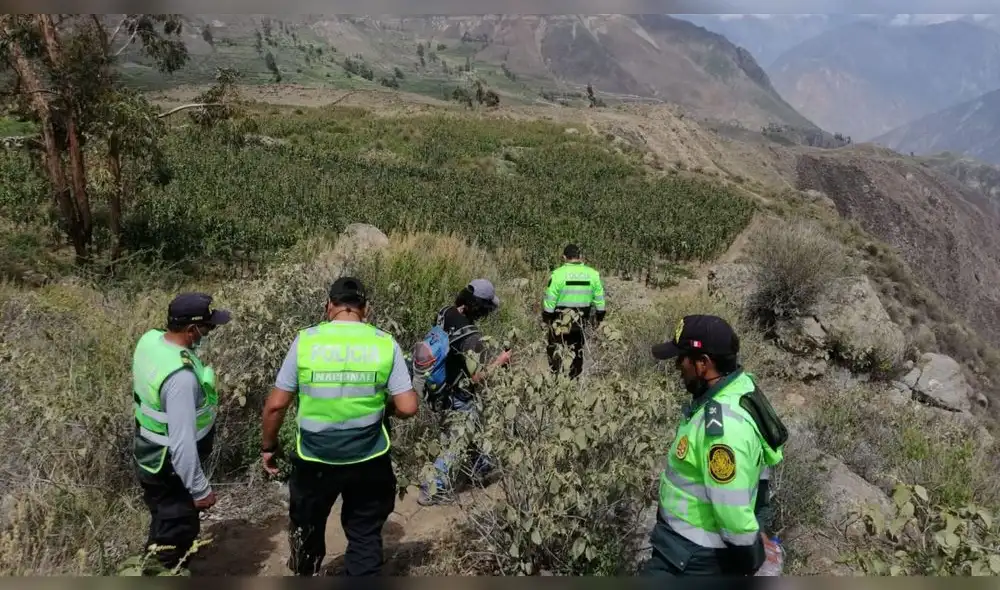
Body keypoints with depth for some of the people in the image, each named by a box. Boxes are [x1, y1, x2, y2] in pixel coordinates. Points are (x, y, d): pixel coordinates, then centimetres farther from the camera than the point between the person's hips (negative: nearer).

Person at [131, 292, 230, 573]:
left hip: (151, 455, 9)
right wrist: (200, 489, -21)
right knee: (176, 534, 13)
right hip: (169, 468, -9)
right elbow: (182, 443, -33)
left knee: (165, 525, 31)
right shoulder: (181, 376, -37)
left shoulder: (150, 339, -9)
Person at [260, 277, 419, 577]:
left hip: (315, 460, 1)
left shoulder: (306, 340, -9)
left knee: (308, 529, 25)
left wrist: (268, 446, 9)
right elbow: (407, 407, -10)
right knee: (365, 535, 17)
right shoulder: (386, 344, -7)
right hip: (368, 461, 0)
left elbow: (275, 405, -6)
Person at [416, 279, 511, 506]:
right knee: (453, 444, 6)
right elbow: (476, 377, -25)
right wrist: (499, 361, -12)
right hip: (459, 398, -9)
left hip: (441, 389, 9)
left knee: (472, 429, 29)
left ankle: (482, 466, 49)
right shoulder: (471, 337, -32)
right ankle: (433, 490, 12)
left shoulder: (444, 314, -10)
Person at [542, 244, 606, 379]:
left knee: (555, 348, 8)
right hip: (581, 321, 4)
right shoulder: (592, 274, 0)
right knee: (577, 350, 18)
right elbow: (599, 299, 6)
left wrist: (546, 317, 0)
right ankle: (575, 378, 25)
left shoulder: (558, 274, -13)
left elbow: (550, 299, -10)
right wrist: (600, 317, 16)